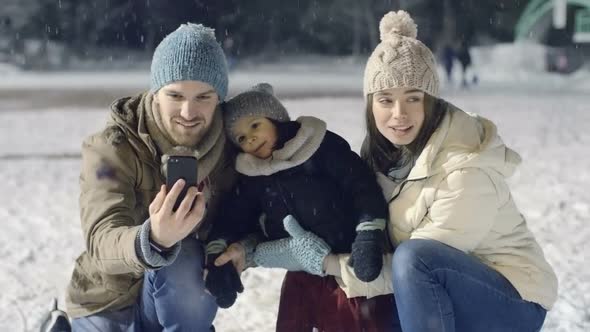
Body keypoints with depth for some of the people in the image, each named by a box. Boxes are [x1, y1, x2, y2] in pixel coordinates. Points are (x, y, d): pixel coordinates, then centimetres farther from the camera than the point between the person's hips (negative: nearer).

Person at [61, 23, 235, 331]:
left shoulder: (228, 145, -10)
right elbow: (103, 243, -36)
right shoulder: (111, 149, -22)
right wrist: (154, 239, -58)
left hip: (181, 305, 2)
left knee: (182, 260, -28)